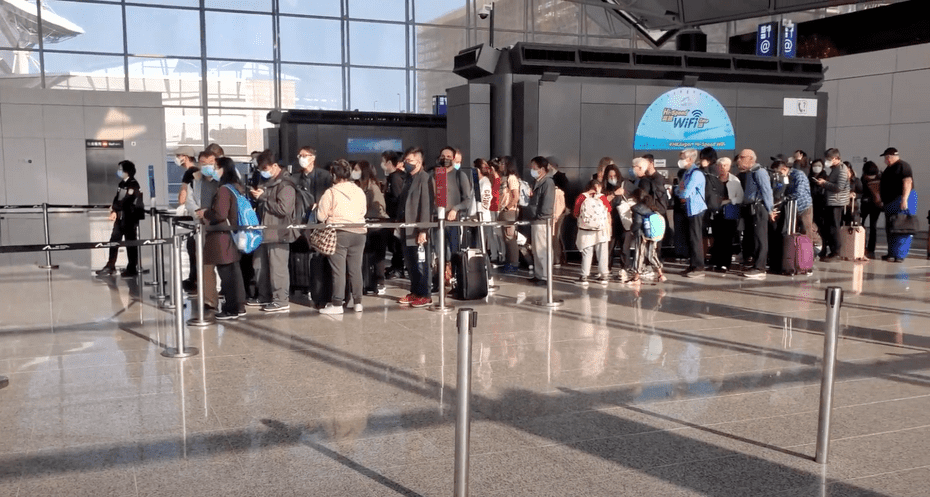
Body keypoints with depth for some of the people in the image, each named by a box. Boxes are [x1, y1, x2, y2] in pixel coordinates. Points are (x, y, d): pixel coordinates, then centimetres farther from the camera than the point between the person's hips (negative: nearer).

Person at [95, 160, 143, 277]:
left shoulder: (133, 185, -11)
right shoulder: (122, 184, 13)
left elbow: (127, 201, -16)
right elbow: (117, 198, 14)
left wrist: (114, 208, -6)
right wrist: (114, 211, 0)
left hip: (130, 218, -8)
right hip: (120, 217, 8)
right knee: (114, 241, 9)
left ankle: (132, 269, 7)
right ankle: (110, 266, 18)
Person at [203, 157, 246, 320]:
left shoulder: (223, 190, -17)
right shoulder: (238, 187, 11)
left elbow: (220, 214, -22)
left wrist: (205, 213, -4)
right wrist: (209, 213, 20)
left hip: (223, 236, -9)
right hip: (233, 234, 9)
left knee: (226, 272, -3)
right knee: (234, 271, 14)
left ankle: (231, 309, 1)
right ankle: (239, 306, 19)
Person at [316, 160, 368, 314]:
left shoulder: (331, 192, -8)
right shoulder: (359, 191, 5)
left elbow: (321, 216, -5)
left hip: (339, 233, -4)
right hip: (359, 233, 4)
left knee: (338, 270, -1)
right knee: (356, 269, 10)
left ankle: (337, 304, 1)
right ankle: (358, 302, 15)